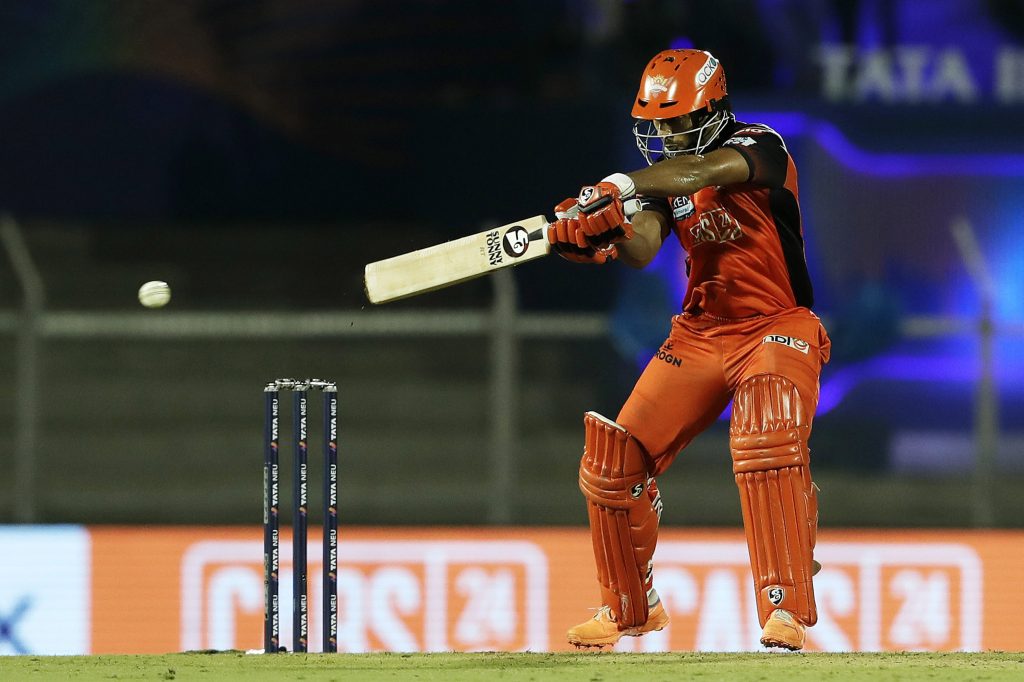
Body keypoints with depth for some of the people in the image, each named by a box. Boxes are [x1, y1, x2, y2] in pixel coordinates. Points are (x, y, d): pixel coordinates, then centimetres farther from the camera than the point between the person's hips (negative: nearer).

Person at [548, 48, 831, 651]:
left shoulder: (759, 147, -13)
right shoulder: (665, 176, 6)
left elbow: (709, 170, -36)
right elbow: (643, 246, -12)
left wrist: (622, 187, -48)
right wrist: (605, 236, -35)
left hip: (777, 328, -7)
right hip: (700, 335, 7)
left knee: (767, 443, -32)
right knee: (614, 459, 2)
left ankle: (785, 610, -32)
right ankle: (630, 607, 22)